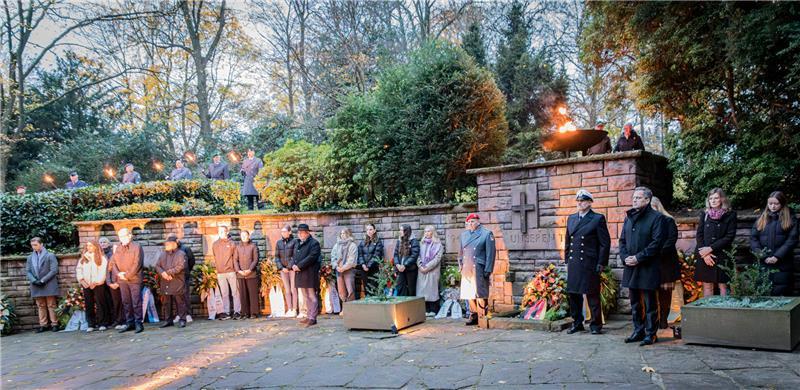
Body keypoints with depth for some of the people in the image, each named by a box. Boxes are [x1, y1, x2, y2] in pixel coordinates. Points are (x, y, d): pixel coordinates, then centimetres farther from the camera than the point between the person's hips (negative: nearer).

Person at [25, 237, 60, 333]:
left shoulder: (50, 256, -1)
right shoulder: (30, 258, 13)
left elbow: (54, 270, -7)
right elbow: (28, 271, 10)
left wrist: (43, 280, -13)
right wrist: (34, 280, -8)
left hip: (49, 285, -4)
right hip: (36, 286, 4)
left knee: (51, 305, -1)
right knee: (40, 306, 8)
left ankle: (54, 324, 3)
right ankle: (43, 325, 13)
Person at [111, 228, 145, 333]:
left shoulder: (137, 247, -4)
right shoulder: (118, 249, 16)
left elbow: (137, 264, -11)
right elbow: (113, 262, 11)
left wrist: (127, 275, -13)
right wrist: (118, 274, -6)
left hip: (134, 279, -6)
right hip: (122, 280, 6)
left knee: (136, 302, -6)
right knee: (126, 302, 9)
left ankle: (139, 323, -1)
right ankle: (130, 323, 16)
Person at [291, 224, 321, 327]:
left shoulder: (314, 243, -6)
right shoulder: (298, 244, 21)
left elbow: (311, 257, -17)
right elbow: (294, 257, 18)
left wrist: (299, 266, -19)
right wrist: (293, 265, -3)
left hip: (310, 273, -8)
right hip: (300, 274, 8)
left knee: (312, 296, -5)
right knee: (305, 297, 12)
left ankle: (312, 318, -4)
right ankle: (308, 316, 19)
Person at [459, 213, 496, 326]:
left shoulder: (487, 234, -2)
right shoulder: (464, 235, 15)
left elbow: (491, 253, -7)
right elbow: (461, 252, 22)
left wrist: (488, 270, -12)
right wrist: (460, 265, 14)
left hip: (479, 270, -6)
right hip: (467, 270, 6)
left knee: (480, 295, -4)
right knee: (469, 294, 9)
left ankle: (482, 317, 5)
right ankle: (473, 316, 20)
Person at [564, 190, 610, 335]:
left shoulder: (598, 219, -3)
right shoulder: (571, 219, 14)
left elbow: (605, 243, -5)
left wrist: (601, 264, -8)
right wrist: (567, 260, 14)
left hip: (589, 264, -5)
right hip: (573, 264, 5)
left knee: (592, 295, 2)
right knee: (573, 294, 8)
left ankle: (596, 325, 13)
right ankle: (577, 323, 21)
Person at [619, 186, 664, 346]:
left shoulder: (655, 217, -6)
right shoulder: (629, 217, 13)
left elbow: (657, 242, -14)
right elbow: (622, 240, 15)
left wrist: (638, 258, -16)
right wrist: (625, 257, -2)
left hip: (648, 267, -6)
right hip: (630, 267, 6)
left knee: (649, 303, 1)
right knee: (635, 302, 13)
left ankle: (650, 333, 10)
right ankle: (638, 331, 24)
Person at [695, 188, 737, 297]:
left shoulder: (730, 215, 2)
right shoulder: (704, 214, 10)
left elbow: (730, 236, -5)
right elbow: (699, 235, 5)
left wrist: (711, 248, -12)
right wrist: (704, 253, -8)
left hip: (722, 256, -2)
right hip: (705, 257, 2)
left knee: (723, 286, -2)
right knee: (707, 286, 3)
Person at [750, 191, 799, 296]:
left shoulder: (790, 220, 5)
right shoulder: (761, 219, 11)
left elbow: (792, 240, -5)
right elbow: (753, 239, 4)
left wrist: (777, 256, -15)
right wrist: (763, 256, -8)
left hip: (782, 265, -2)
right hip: (763, 264, 2)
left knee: (781, 294, 0)